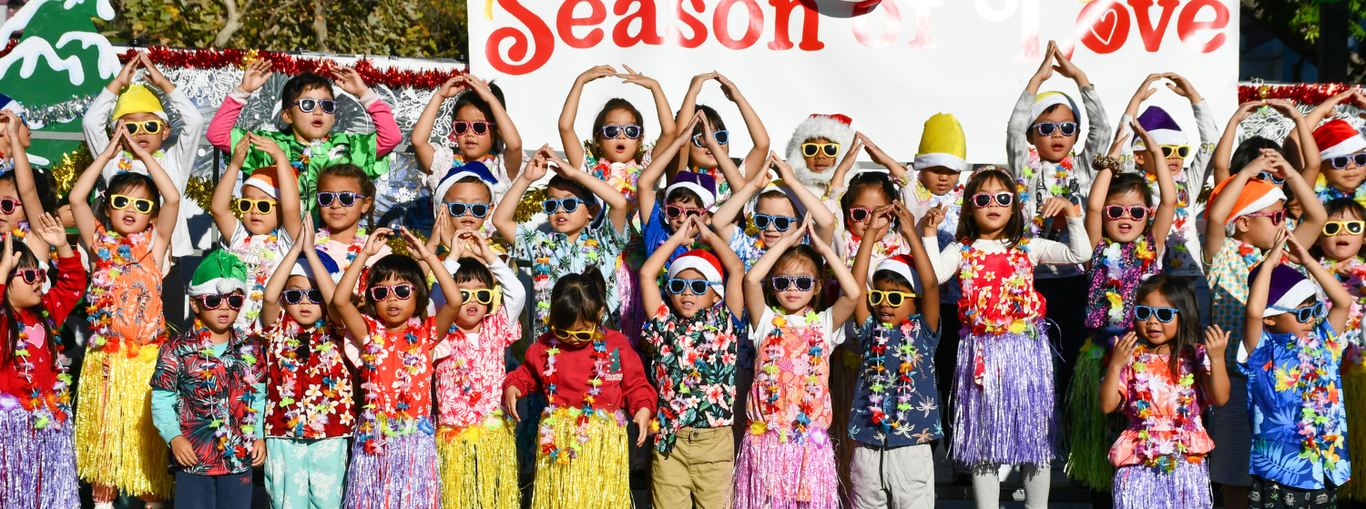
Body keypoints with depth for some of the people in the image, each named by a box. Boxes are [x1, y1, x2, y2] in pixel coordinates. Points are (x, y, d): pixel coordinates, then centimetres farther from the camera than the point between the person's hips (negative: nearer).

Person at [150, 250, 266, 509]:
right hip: (193, 457, -3)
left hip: (240, 457, 3)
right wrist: (174, 438, -14)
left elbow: (258, 399, 10)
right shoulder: (177, 351, -5)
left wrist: (259, 436, 0)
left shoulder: (250, 351, 5)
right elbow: (162, 401, -4)